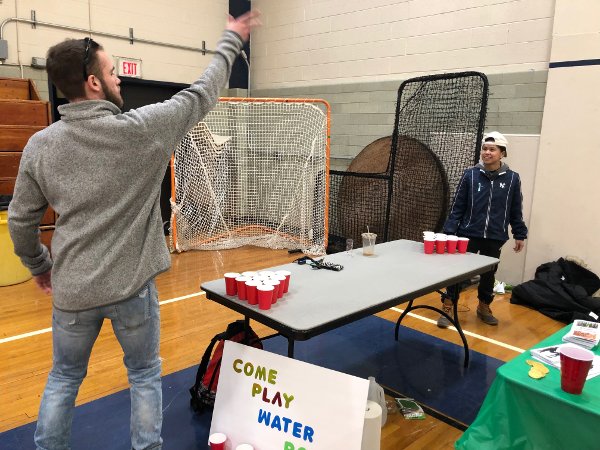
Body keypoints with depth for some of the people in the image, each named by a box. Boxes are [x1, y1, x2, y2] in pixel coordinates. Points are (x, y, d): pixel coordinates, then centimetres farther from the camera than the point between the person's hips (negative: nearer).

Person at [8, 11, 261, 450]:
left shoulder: (40, 145, -4)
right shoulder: (141, 128, -14)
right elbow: (201, 94, -1)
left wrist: (39, 265, 22)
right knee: (145, 376, 17)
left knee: (64, 378, 22)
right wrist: (231, 40, 13)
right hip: (131, 285, -3)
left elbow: (21, 221, 3)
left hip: (72, 287, 3)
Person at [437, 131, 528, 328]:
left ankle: (484, 307, 36)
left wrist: (520, 235, 7)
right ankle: (447, 308, 13)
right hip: (468, 234, -2)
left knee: (489, 274, 16)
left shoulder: (512, 179, -1)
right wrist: (449, 231, -8)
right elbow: (457, 207, -3)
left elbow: (516, 211, 6)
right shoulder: (470, 175, -5)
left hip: (495, 238, 2)